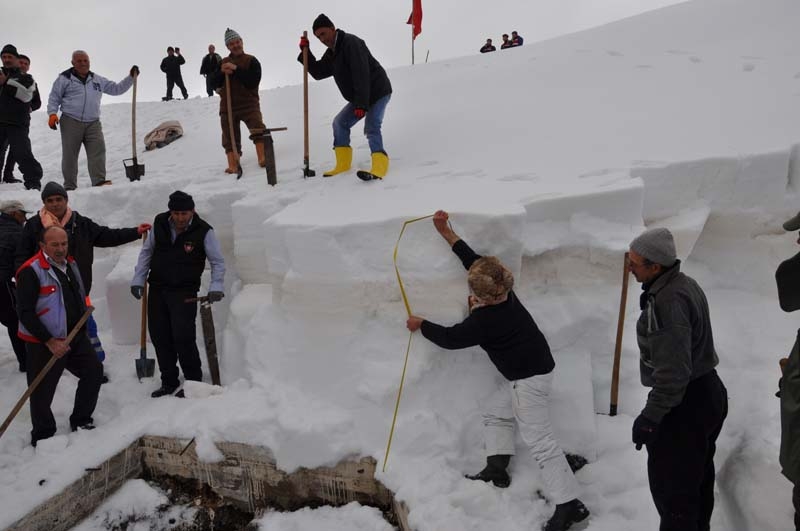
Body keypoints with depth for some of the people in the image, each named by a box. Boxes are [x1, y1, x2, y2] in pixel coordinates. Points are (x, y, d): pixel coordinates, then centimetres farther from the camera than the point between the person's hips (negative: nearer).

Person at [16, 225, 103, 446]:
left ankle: (81, 421, 28)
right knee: (42, 392, 3)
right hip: (43, 343, -7)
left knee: (94, 370, 11)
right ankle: (43, 437, 23)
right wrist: (50, 342, -19)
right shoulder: (31, 271, -17)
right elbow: (25, 313, -19)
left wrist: (82, 327, 14)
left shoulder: (70, 264, 8)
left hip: (75, 337, 8)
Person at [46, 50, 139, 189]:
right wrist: (52, 114, -7)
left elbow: (116, 89, 21)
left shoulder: (98, 80, 18)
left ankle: (99, 181, -16)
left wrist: (131, 78, 11)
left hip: (93, 123, 3)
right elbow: (54, 98, 7)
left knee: (98, 150, -14)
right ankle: (69, 186, 7)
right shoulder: (64, 78, 6)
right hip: (71, 122, -2)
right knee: (69, 155, 1)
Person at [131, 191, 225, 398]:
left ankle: (194, 381, 7)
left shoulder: (204, 231, -11)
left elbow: (218, 262, -5)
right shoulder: (159, 224, 0)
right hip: (157, 289, 4)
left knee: (183, 337, -12)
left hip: (185, 292, -4)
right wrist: (138, 280, 8)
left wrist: (215, 287, -19)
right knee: (159, 336, 7)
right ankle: (169, 382, 22)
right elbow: (146, 252, 12)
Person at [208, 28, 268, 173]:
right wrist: (222, 72, -13)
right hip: (228, 105, 4)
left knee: (258, 128, -23)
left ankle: (262, 157, -21)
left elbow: (253, 82, -14)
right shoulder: (223, 62, 15)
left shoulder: (251, 61, 1)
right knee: (230, 136, 1)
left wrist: (236, 70, -19)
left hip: (249, 103, -4)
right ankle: (232, 165, 2)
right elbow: (214, 83, 6)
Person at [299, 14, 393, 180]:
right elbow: (318, 72, 15)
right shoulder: (332, 53, 10)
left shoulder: (351, 43, -19)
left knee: (371, 127, -25)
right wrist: (306, 53, 2)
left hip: (378, 91, -10)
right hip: (361, 98, 10)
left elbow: (361, 75, -28)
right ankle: (343, 163, 15)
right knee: (340, 123, 11)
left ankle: (380, 165, -32)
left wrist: (361, 104, -33)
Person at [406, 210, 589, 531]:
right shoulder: (503, 294, -1)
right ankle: (496, 469, 21)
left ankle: (569, 504, -4)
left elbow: (449, 338, -10)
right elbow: (475, 260, 8)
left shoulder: (482, 321, -23)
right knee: (496, 416, 20)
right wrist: (446, 232, 11)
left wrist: (420, 325, 7)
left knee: (540, 442, -7)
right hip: (531, 371, 10)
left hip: (528, 378, -10)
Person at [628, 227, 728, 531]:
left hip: (683, 405, -10)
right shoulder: (685, 284, 6)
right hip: (707, 392, 10)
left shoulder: (668, 301, -26)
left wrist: (650, 416, -22)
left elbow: (672, 371, -28)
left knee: (671, 486, 2)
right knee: (698, 476, 24)